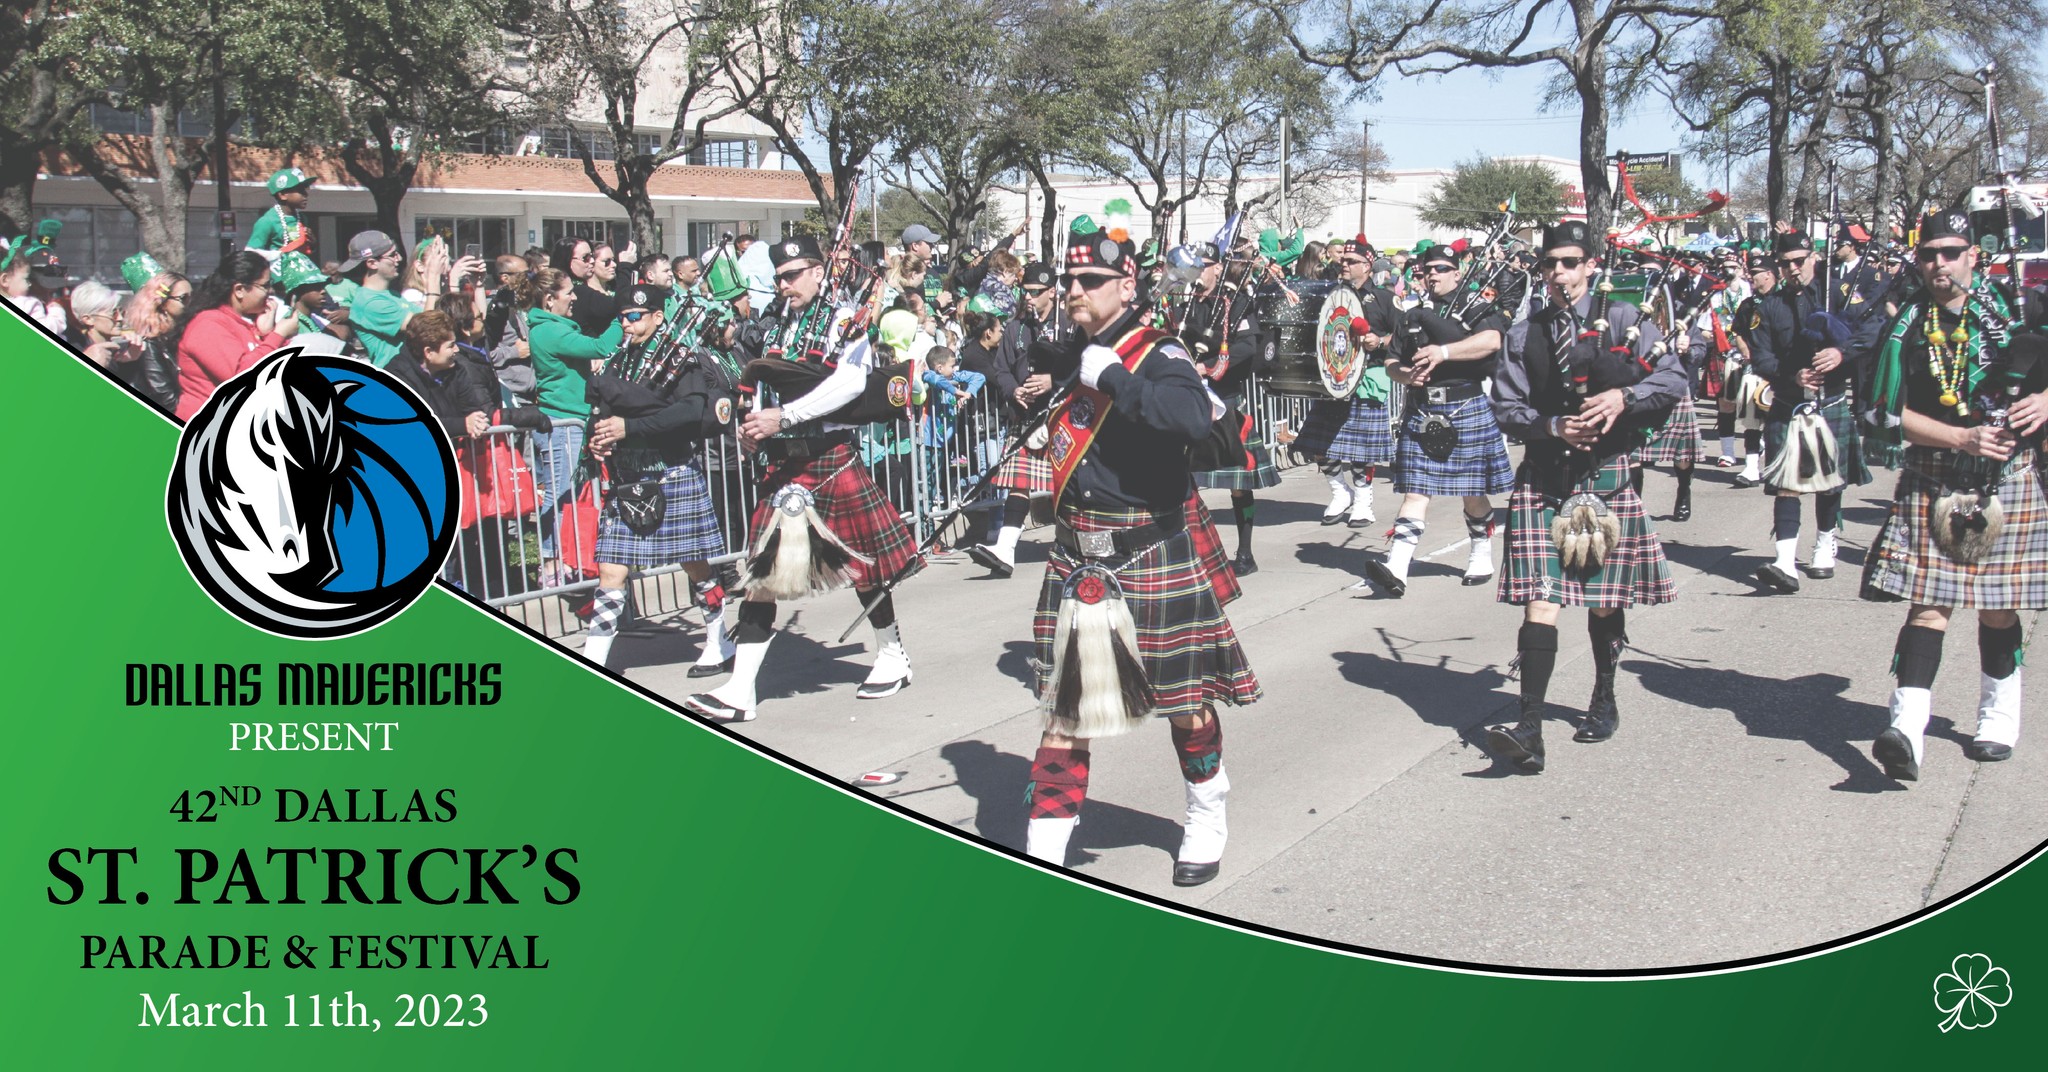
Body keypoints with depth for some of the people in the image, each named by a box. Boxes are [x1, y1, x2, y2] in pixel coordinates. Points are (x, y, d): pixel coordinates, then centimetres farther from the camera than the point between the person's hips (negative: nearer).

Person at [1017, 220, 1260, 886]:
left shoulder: (1159, 356, -12)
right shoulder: (1071, 357, 7)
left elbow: (1194, 417, -33)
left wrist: (1111, 378, -28)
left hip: (1153, 559, -5)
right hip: (1078, 560, 5)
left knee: (1185, 701, 9)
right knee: (1064, 701, 7)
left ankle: (1207, 824, 32)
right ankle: (1045, 849, 13)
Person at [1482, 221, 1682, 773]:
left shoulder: (1622, 319, 3)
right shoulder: (1525, 334, 7)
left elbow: (1674, 378, -3)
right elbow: (1506, 407, 4)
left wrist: (1624, 396, -20)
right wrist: (1553, 426, -14)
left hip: (1607, 477, 0)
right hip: (1543, 480, 0)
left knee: (1606, 599, 12)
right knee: (1540, 600, -11)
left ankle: (1604, 701, 36)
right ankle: (1530, 731, -15)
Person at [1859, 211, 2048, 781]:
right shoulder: (1905, 327, 0)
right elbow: (1890, 415, -6)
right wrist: (1964, 438, -16)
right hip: (1932, 481, -1)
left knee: (1999, 602, 10)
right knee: (1929, 600, -8)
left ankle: (2000, 714, 29)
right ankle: (1908, 728, -16)